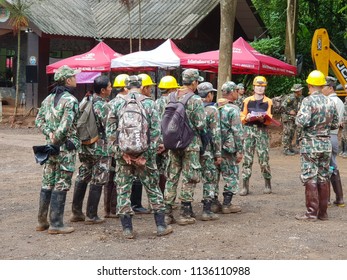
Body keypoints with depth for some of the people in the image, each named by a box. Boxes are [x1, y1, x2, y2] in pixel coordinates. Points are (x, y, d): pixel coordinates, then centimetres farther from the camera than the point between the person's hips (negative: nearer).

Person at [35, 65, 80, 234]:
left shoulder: (48, 99, 12)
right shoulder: (70, 100, -14)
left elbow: (39, 120, 11)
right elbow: (65, 125, -23)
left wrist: (49, 134, 0)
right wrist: (56, 139, -11)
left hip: (51, 146, 8)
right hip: (66, 148, -8)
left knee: (47, 184, 13)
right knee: (61, 185, -2)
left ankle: (42, 221, 21)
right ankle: (56, 224, 2)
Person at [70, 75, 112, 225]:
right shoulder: (103, 105, -16)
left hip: (84, 147, 7)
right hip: (100, 149, -7)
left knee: (82, 178, 14)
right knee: (97, 181, 1)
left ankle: (76, 212, 18)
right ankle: (91, 215, 3)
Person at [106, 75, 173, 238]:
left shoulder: (116, 104, 2)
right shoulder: (149, 104, -1)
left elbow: (110, 132, -2)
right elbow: (155, 131, -6)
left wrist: (120, 153, -1)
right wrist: (147, 155, -5)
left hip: (123, 156, 0)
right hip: (144, 154, 0)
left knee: (123, 190, 7)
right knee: (153, 188, 11)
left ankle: (127, 229, 8)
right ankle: (161, 226, 14)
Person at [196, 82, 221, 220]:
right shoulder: (212, 110, -10)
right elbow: (215, 134, -12)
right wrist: (218, 154, -8)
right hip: (207, 151, -6)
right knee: (210, 180, 2)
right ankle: (207, 211, -1)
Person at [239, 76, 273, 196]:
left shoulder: (268, 102, 7)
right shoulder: (247, 100, 10)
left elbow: (269, 119, 1)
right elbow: (242, 117, 9)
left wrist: (263, 119, -20)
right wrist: (247, 118, -12)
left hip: (262, 131, -1)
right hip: (249, 129, 1)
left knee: (264, 159, -3)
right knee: (247, 159, -1)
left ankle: (268, 184, 13)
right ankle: (245, 186, 1)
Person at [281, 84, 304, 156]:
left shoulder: (300, 98, 7)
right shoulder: (291, 97, -19)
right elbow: (283, 105, -25)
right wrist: (289, 111, -21)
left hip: (294, 117, 9)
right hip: (288, 117, -9)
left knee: (292, 133, 14)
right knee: (287, 133, -9)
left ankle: (290, 148, 23)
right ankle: (286, 149, -8)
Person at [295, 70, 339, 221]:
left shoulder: (308, 101, -13)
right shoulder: (330, 102, 4)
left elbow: (302, 122, -24)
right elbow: (335, 124, 10)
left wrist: (298, 115, -3)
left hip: (310, 144, -5)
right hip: (326, 144, 5)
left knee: (310, 178, -1)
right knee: (323, 177, 11)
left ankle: (312, 212, -1)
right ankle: (323, 212, 16)